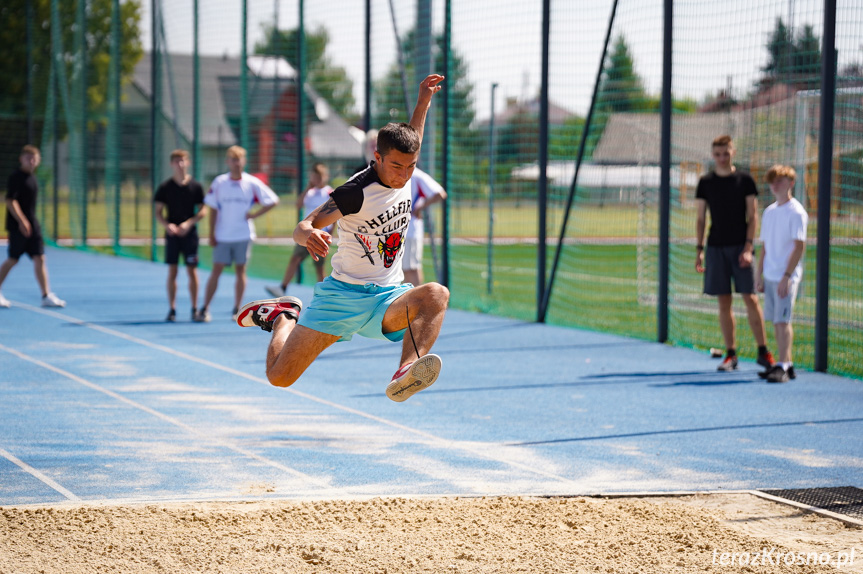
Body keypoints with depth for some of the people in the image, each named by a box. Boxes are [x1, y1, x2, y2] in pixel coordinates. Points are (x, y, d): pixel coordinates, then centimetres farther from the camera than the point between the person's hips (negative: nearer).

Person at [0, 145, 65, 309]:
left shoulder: (32, 178, 14)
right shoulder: (15, 178, -11)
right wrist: (21, 221, -27)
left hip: (32, 225, 8)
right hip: (17, 226, -8)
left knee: (39, 259, 0)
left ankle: (46, 296, 0)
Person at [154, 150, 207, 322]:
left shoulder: (195, 186, 1)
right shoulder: (165, 187, 2)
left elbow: (203, 211, 1)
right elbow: (158, 212, 3)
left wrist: (188, 223, -13)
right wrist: (167, 225, -15)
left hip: (190, 233, 0)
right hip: (172, 234, 0)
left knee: (192, 271, 1)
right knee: (172, 272, 1)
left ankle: (195, 308, 9)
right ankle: (172, 309, 6)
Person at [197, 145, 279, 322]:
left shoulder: (252, 183, -1)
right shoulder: (219, 183, 2)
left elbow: (273, 201, 2)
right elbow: (213, 210, 5)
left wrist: (255, 214, -6)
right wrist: (211, 234, 0)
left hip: (243, 236, 0)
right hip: (222, 236, 0)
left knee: (240, 271, 3)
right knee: (216, 270, -2)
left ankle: (237, 309, 11)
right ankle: (205, 309, 0)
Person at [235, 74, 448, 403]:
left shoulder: (403, 174, 3)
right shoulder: (356, 192, -17)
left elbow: (411, 139, 28)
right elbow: (302, 228, -22)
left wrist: (423, 101, 19)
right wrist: (309, 235, -46)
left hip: (387, 300, 4)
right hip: (343, 293, -4)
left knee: (436, 294, -32)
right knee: (279, 376, -4)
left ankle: (404, 377, -51)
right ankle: (283, 316, 29)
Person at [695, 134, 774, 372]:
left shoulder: (744, 180, 2)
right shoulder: (706, 183, 8)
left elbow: (752, 217, 0)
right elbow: (701, 219, 11)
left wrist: (748, 247, -10)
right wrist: (699, 249, 3)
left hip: (740, 247, -2)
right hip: (716, 248, 2)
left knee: (751, 299, -6)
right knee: (724, 303, 2)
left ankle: (763, 352, 0)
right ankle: (731, 355, 7)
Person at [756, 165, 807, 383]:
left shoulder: (796, 212, -8)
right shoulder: (769, 212, 14)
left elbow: (799, 247, -13)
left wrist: (787, 276, -18)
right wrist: (760, 276, 16)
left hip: (787, 277, -7)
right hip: (770, 276, 7)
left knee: (782, 320, -11)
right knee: (776, 322, 8)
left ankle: (783, 366, -12)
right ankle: (785, 364, 14)